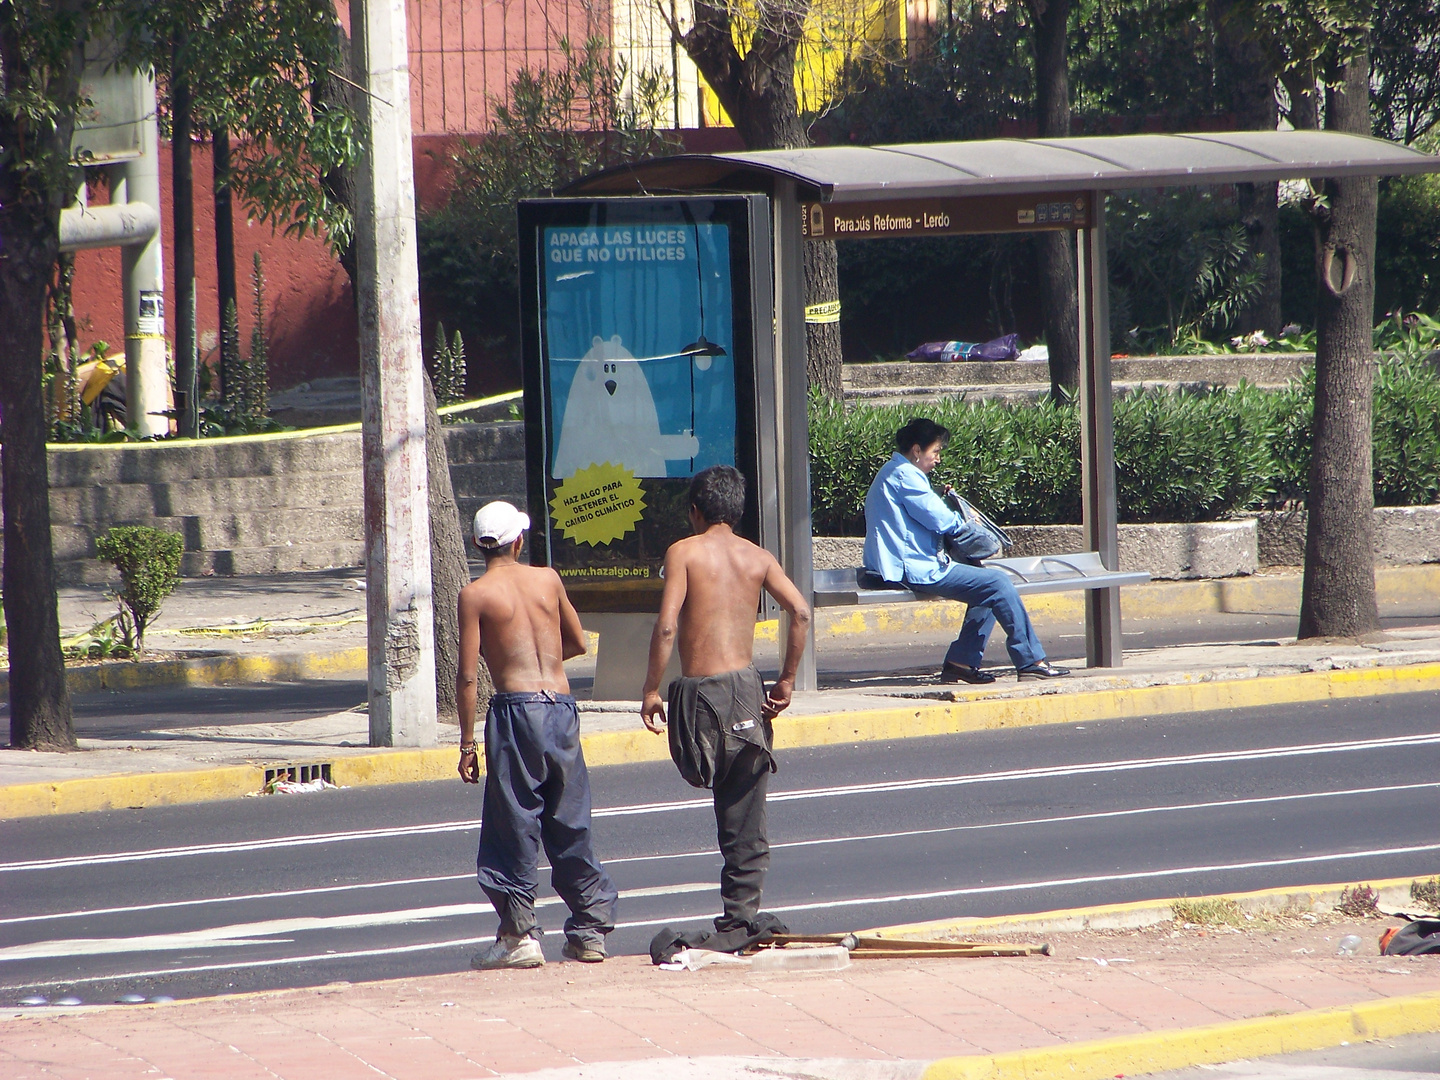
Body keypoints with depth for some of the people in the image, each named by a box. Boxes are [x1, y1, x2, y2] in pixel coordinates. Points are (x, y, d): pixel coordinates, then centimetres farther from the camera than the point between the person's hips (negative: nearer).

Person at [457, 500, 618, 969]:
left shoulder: (476, 595, -2)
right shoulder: (548, 579, 9)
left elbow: (467, 676, -6)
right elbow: (578, 643, 21)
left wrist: (467, 743, -1)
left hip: (516, 708, -4)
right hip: (562, 705, 4)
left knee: (515, 826, 2)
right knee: (570, 826, 12)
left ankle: (519, 935, 2)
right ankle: (590, 929, 16)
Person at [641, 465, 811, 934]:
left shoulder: (684, 552, -1)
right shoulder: (758, 557, 11)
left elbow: (666, 626, -12)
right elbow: (800, 611, -2)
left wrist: (651, 690, -6)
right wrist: (787, 680, 5)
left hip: (699, 690, -4)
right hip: (746, 685, 4)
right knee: (746, 825, 6)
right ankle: (741, 916, 6)